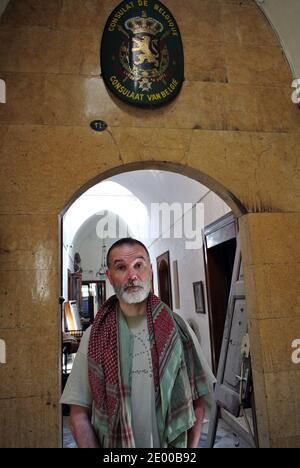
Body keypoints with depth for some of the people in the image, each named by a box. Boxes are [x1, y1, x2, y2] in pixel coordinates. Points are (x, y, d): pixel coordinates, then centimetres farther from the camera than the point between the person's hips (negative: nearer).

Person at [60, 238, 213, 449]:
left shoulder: (177, 328, -10)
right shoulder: (94, 336, -10)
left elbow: (197, 400, -3)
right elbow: (79, 414, -6)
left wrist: (192, 446, -9)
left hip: (173, 445, 0)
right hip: (112, 442, 0)